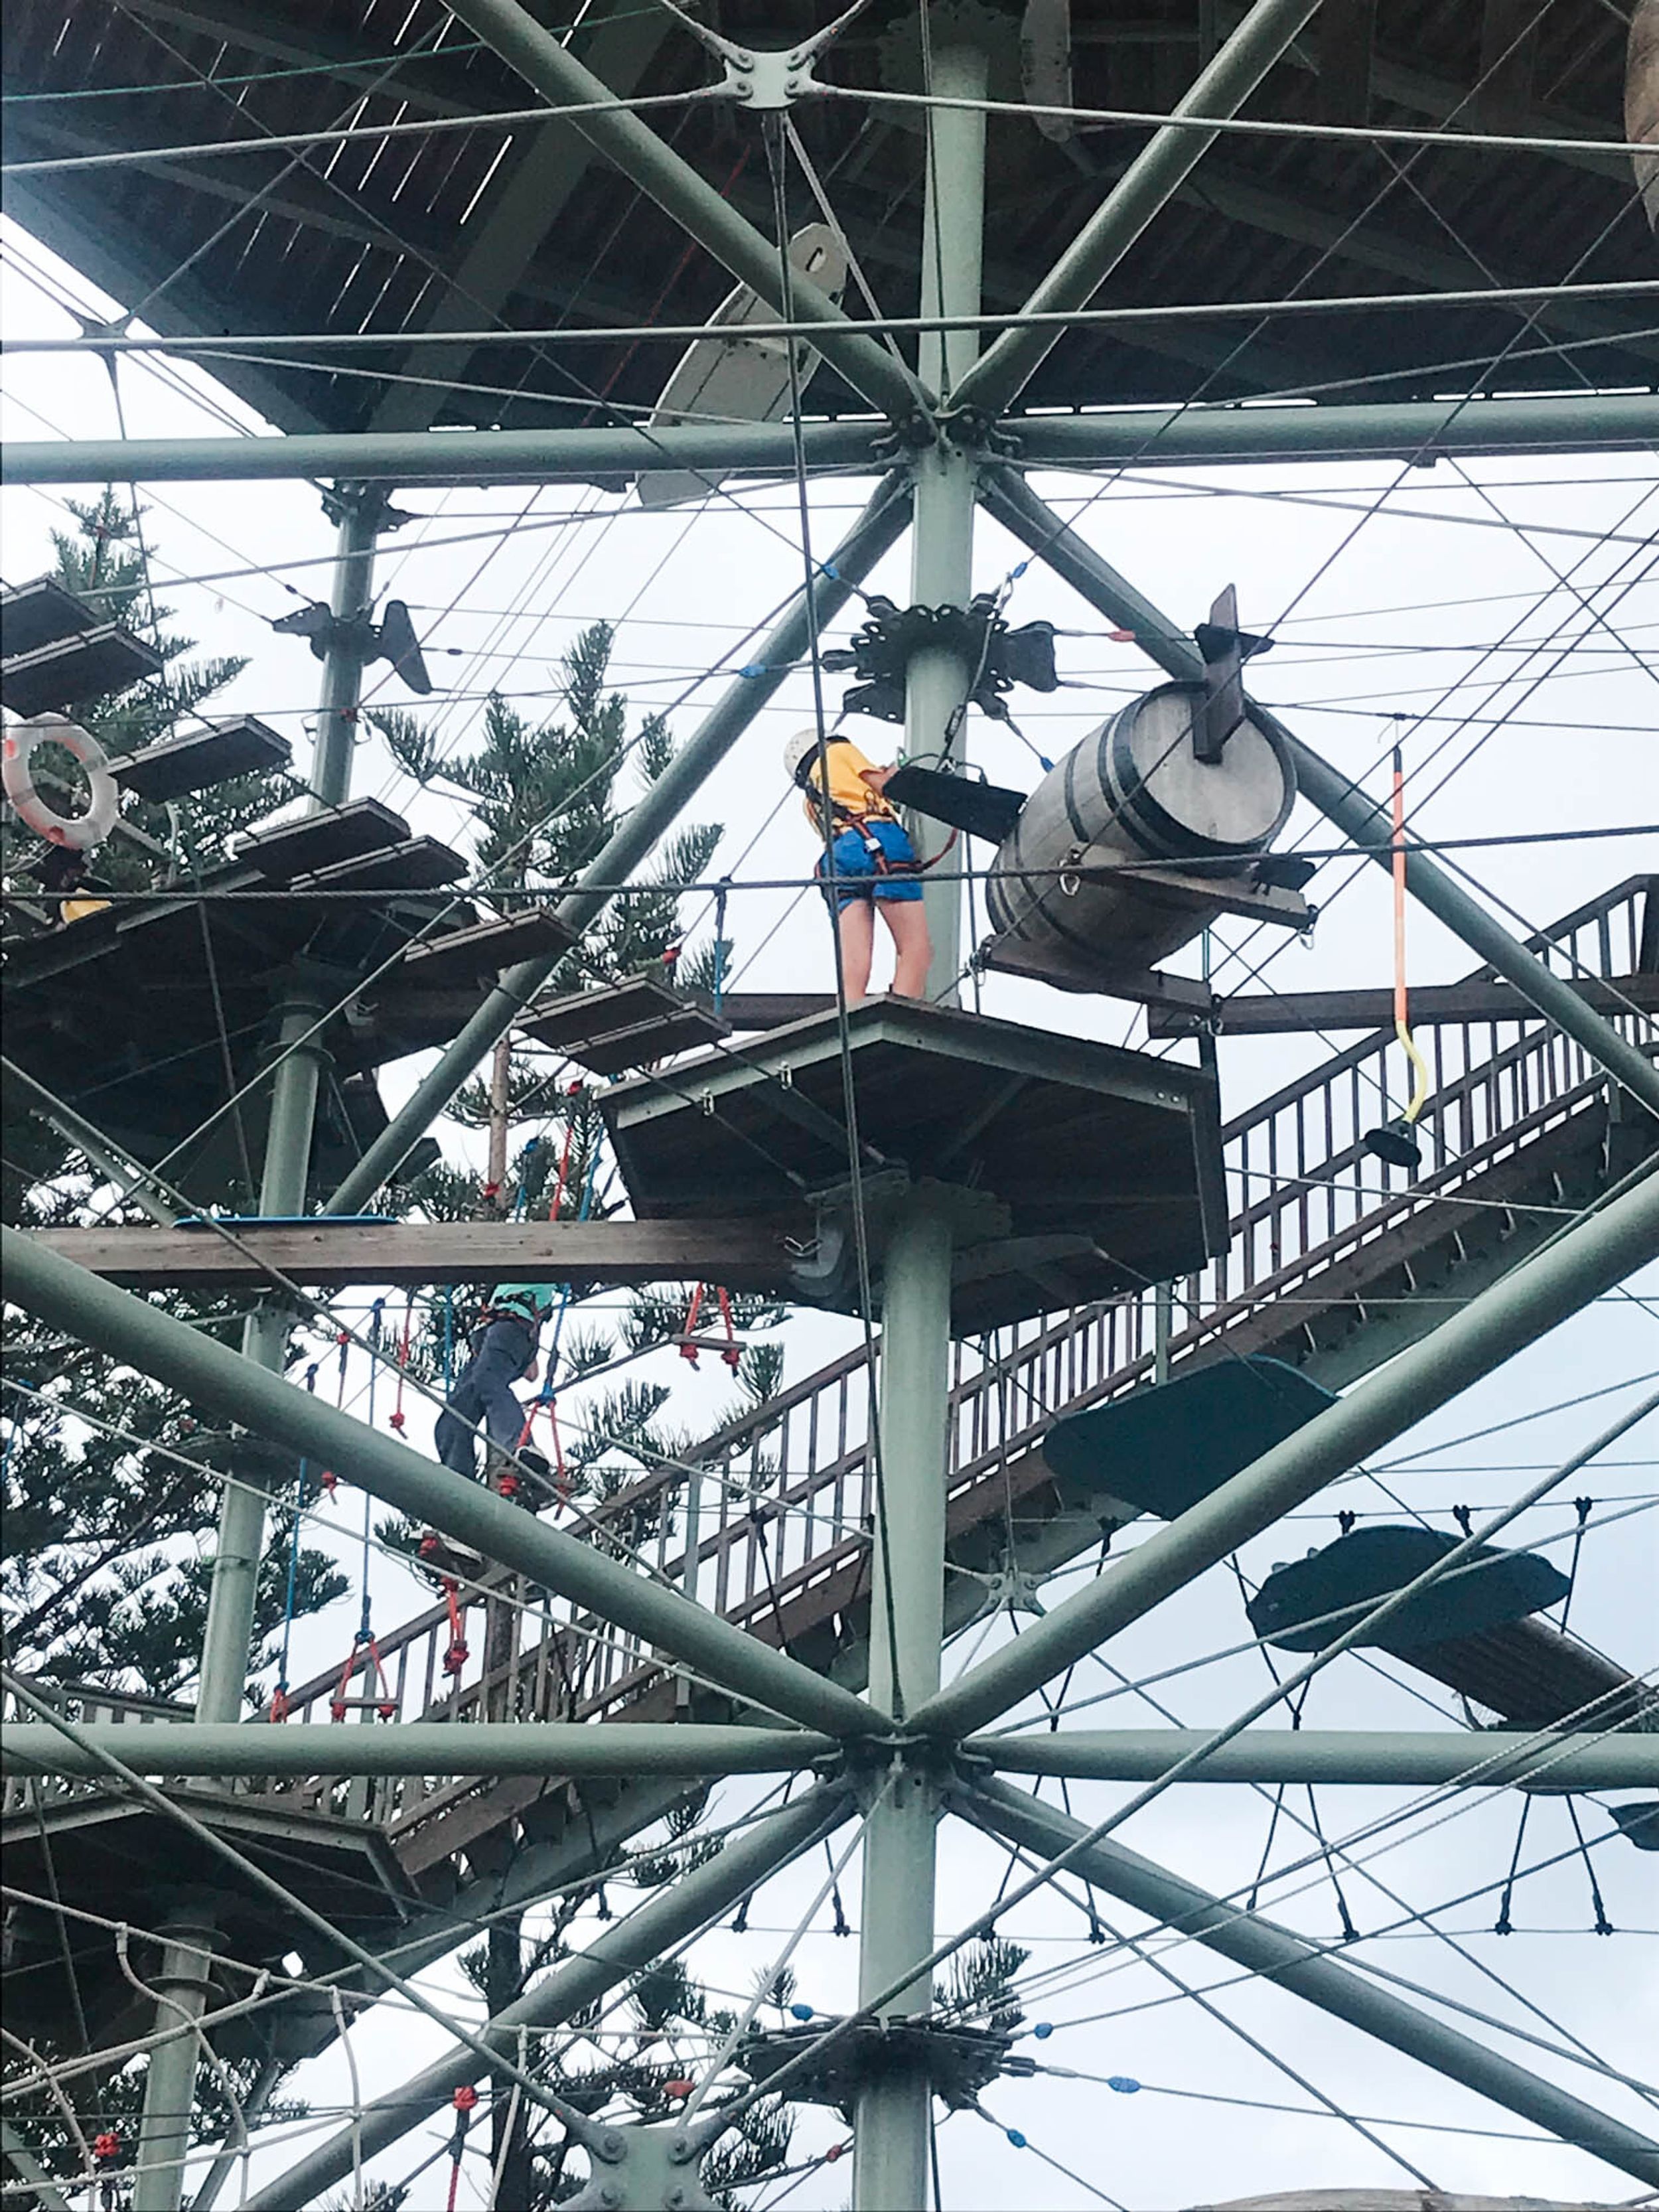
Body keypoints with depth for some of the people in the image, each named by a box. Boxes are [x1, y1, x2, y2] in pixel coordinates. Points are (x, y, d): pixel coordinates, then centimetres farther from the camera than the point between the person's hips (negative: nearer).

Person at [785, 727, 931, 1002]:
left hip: (838, 856, 6)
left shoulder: (811, 802, 36)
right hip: (877, 841, -6)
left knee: (854, 964, -8)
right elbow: (882, 784, 12)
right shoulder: (838, 752, 22)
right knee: (916, 949, -15)